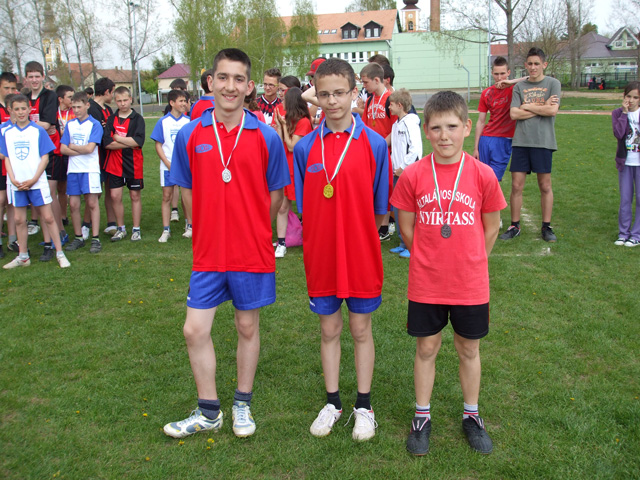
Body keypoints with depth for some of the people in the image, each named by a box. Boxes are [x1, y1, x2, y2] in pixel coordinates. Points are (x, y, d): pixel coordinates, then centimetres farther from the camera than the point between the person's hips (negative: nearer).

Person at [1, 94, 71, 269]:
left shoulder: (38, 131, -2)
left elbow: (45, 157, -4)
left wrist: (33, 179, -11)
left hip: (37, 183, -3)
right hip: (17, 185, 3)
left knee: (48, 217, -3)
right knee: (19, 220, 9)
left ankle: (60, 254, 5)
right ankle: (23, 257, 20)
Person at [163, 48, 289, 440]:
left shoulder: (266, 137, -7)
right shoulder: (190, 136, -2)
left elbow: (276, 194, 3)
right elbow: (188, 191, 8)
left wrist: (253, 232, 7)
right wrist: (211, 231, 6)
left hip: (253, 253, -2)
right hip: (208, 252, 2)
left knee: (248, 327, 12)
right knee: (195, 330, 4)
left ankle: (243, 405, 32)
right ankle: (209, 412, 24)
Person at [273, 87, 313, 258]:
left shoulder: (303, 122, -12)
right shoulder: (289, 120, 11)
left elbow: (291, 146, -16)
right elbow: (280, 144, 6)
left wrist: (284, 125, -10)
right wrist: (279, 125, 0)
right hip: (286, 169, 7)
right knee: (282, 208, 4)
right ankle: (281, 244, 7)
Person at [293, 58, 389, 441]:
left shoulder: (374, 144, -6)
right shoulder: (305, 148, 0)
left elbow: (379, 209, 0)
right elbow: (304, 208, 6)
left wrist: (356, 234, -1)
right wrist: (324, 236, -1)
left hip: (362, 255, -2)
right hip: (321, 256, 2)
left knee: (361, 329, 11)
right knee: (329, 330, 14)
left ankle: (364, 406, 27)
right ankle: (332, 402, 31)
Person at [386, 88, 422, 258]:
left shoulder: (410, 123, -12)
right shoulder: (396, 124, 14)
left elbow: (416, 150, -20)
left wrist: (402, 168, -16)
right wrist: (394, 167, 10)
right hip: (398, 174, 9)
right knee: (397, 209, 12)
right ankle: (404, 243, 22)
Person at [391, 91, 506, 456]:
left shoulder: (483, 174, -8)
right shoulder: (413, 175, -9)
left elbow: (491, 227, 4)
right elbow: (407, 228, 1)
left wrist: (470, 262, 8)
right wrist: (432, 261, 7)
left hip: (470, 284, 1)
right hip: (426, 284, 0)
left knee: (469, 349, 15)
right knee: (427, 348, 12)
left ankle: (472, 416, 35)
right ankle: (422, 417, 30)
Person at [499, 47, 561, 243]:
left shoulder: (553, 84, 4)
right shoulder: (519, 87, 11)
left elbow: (552, 110, -9)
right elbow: (514, 114, -2)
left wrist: (528, 106, -2)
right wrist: (542, 107, -4)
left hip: (543, 141, -2)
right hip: (521, 141, 2)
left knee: (545, 186, 3)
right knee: (516, 185, 1)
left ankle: (546, 227, 14)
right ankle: (514, 226, 12)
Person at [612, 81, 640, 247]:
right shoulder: (618, 113, 1)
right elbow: (618, 134, -16)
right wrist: (624, 113, -16)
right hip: (625, 162, 1)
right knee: (625, 200, 8)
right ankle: (623, 233, 17)